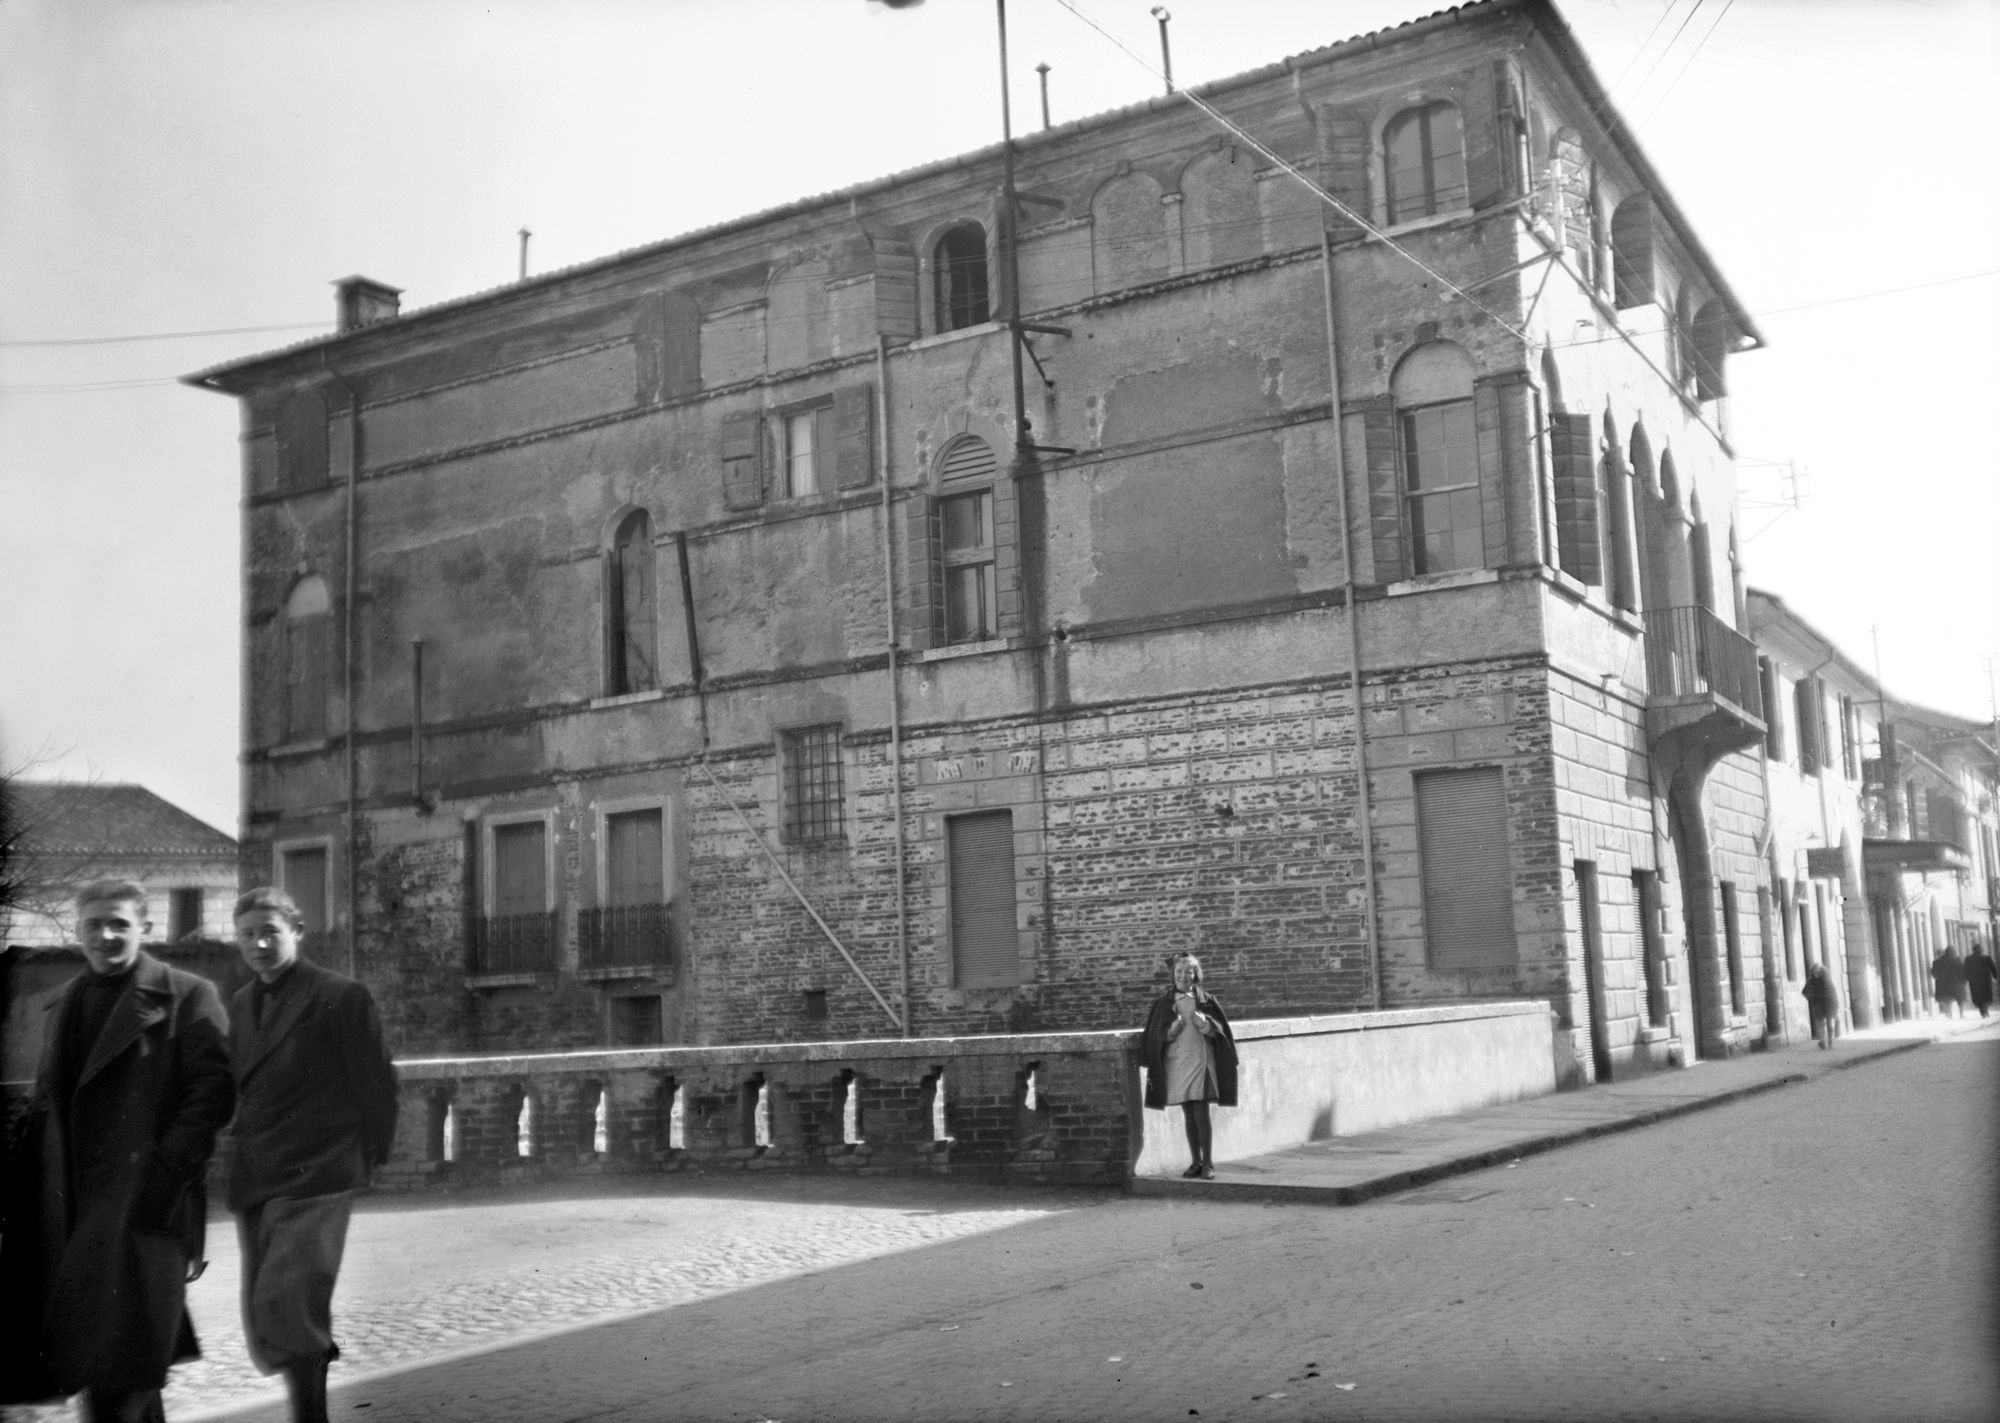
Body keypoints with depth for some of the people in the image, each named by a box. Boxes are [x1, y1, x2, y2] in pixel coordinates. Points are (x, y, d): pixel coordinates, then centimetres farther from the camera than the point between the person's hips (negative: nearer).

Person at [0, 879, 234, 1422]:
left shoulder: (187, 996, -1)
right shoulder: (64, 1004, 19)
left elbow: (212, 1088, -7)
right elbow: (49, 1099, 20)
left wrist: (170, 1165, -16)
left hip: (143, 1193, -6)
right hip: (73, 1198, 6)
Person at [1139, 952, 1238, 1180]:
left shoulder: (1206, 1000, 4)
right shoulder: (1163, 1003, 6)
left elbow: (1217, 1033, 4)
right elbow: (1157, 1038, 5)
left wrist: (1203, 1024, -16)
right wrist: (1173, 1030, -14)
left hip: (1200, 1062, -2)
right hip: (1176, 1064, 2)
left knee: (1201, 1114, -7)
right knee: (1188, 1115, 7)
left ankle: (1208, 1163, -1)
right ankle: (1196, 1162, 14)